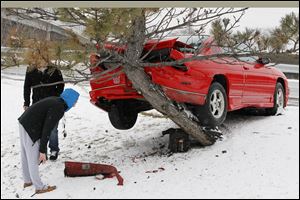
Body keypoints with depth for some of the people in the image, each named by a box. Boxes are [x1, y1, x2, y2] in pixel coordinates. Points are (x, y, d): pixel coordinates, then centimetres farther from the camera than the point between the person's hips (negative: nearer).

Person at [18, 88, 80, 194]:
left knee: (25, 155, 21)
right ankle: (39, 187, 15)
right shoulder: (58, 109, -20)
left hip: (24, 123, 10)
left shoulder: (54, 100, 7)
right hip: (30, 129, -10)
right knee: (34, 158, 2)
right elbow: (47, 130, -22)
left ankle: (27, 181, 37)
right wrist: (42, 150, -17)